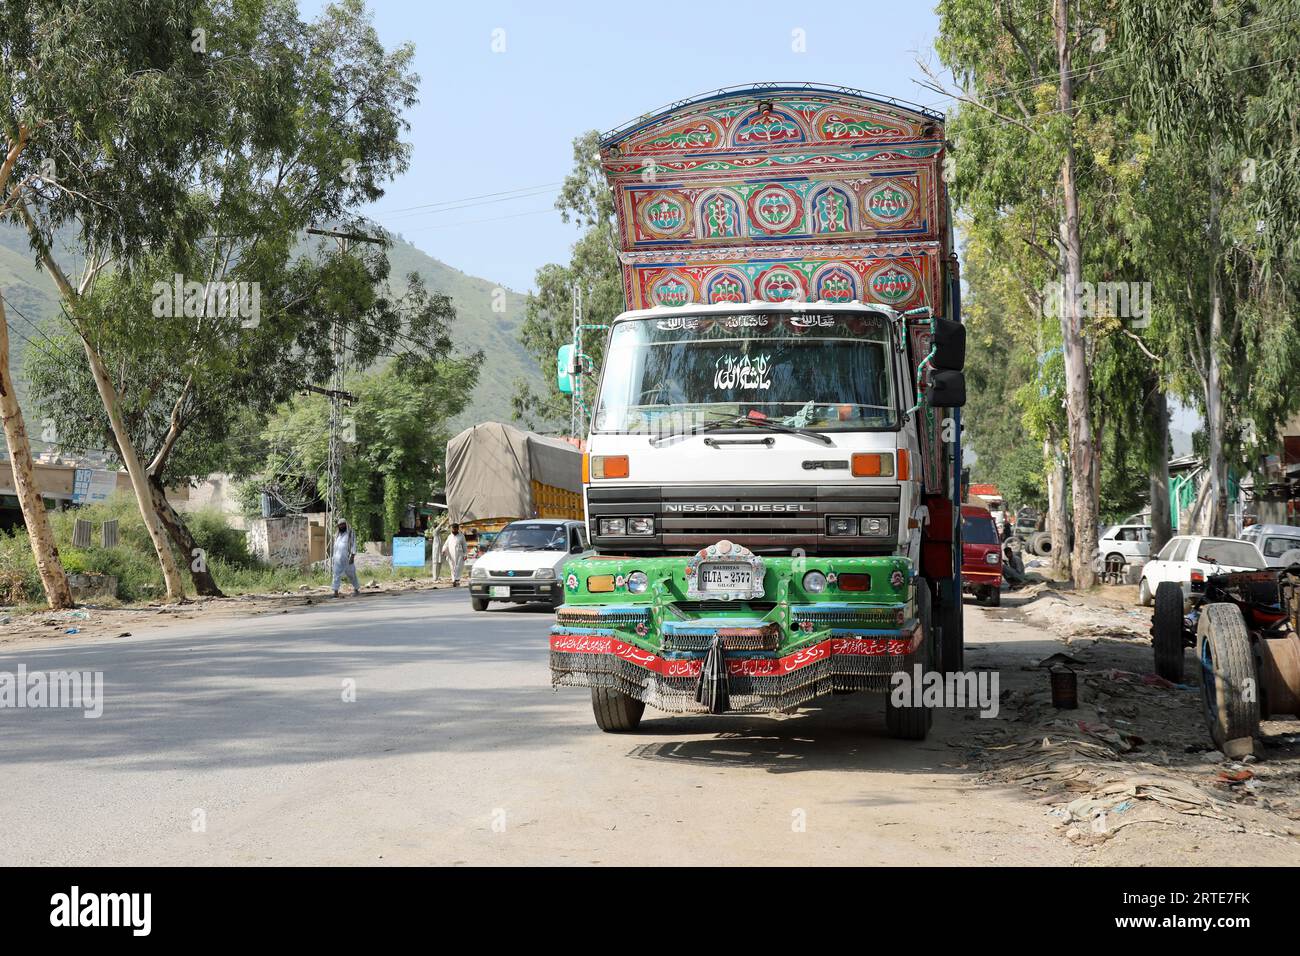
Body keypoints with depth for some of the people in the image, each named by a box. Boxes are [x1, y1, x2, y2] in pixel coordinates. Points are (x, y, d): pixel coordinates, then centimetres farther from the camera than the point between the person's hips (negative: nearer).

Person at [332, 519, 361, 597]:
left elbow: (353, 544, -8)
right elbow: (335, 546, 17)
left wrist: (353, 556, -18)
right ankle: (336, 592, -11)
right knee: (337, 574, -7)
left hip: (347, 558, -4)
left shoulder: (351, 533, -2)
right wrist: (333, 557, 12)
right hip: (338, 558, 4)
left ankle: (356, 589, 24)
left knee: (351, 574, 6)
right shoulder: (337, 535, 14)